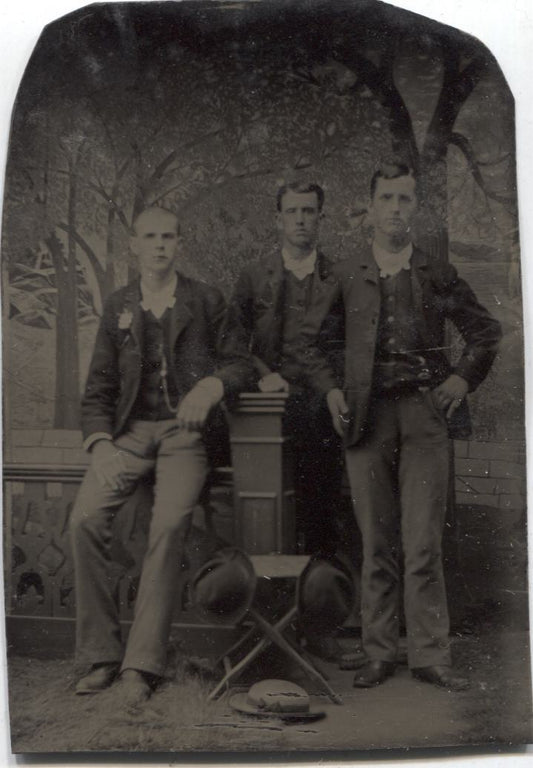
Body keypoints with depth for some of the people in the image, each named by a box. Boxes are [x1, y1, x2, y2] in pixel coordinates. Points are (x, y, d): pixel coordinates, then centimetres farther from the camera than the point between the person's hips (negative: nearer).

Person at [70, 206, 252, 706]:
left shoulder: (205, 302, 11)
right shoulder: (118, 307, 15)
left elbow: (238, 362, 8)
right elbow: (97, 390, 13)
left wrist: (210, 386, -15)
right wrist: (101, 444, -4)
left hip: (183, 431, -2)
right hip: (129, 431, 2)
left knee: (170, 524, -28)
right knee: (85, 518, -22)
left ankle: (142, 664, -20)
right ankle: (100, 656, -10)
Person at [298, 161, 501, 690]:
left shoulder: (437, 276, 9)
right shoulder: (347, 276, 9)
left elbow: (486, 331, 17)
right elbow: (307, 340, 16)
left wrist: (464, 378, 3)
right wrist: (330, 390, 5)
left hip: (425, 414, 0)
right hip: (367, 416, 1)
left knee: (424, 543, -3)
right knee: (377, 544, 4)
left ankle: (430, 656, 6)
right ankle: (378, 654, 13)